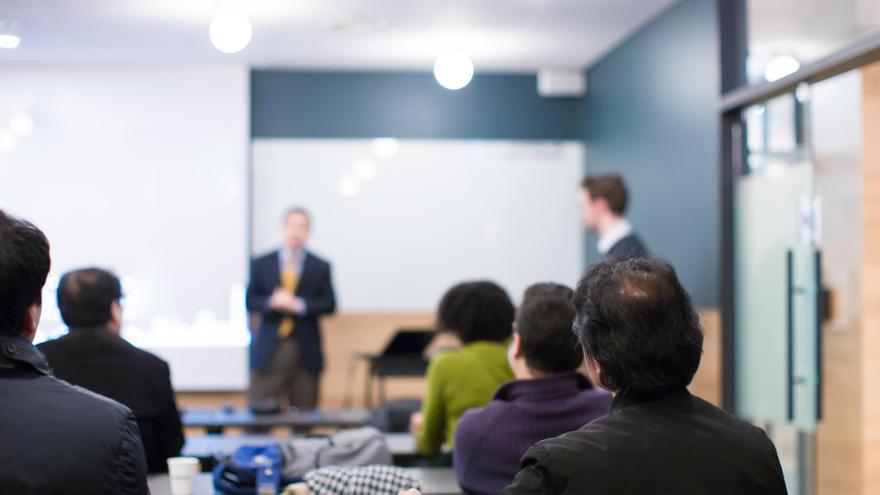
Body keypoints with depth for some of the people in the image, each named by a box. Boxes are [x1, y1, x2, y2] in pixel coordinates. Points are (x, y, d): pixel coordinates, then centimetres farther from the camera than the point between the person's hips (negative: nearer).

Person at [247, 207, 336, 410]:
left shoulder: (320, 267, 7)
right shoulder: (261, 264, 9)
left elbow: (329, 304, 0)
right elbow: (250, 301, 6)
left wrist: (299, 305, -14)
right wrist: (271, 303, -15)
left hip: (306, 352, 0)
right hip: (269, 351, 0)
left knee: (304, 413, 2)